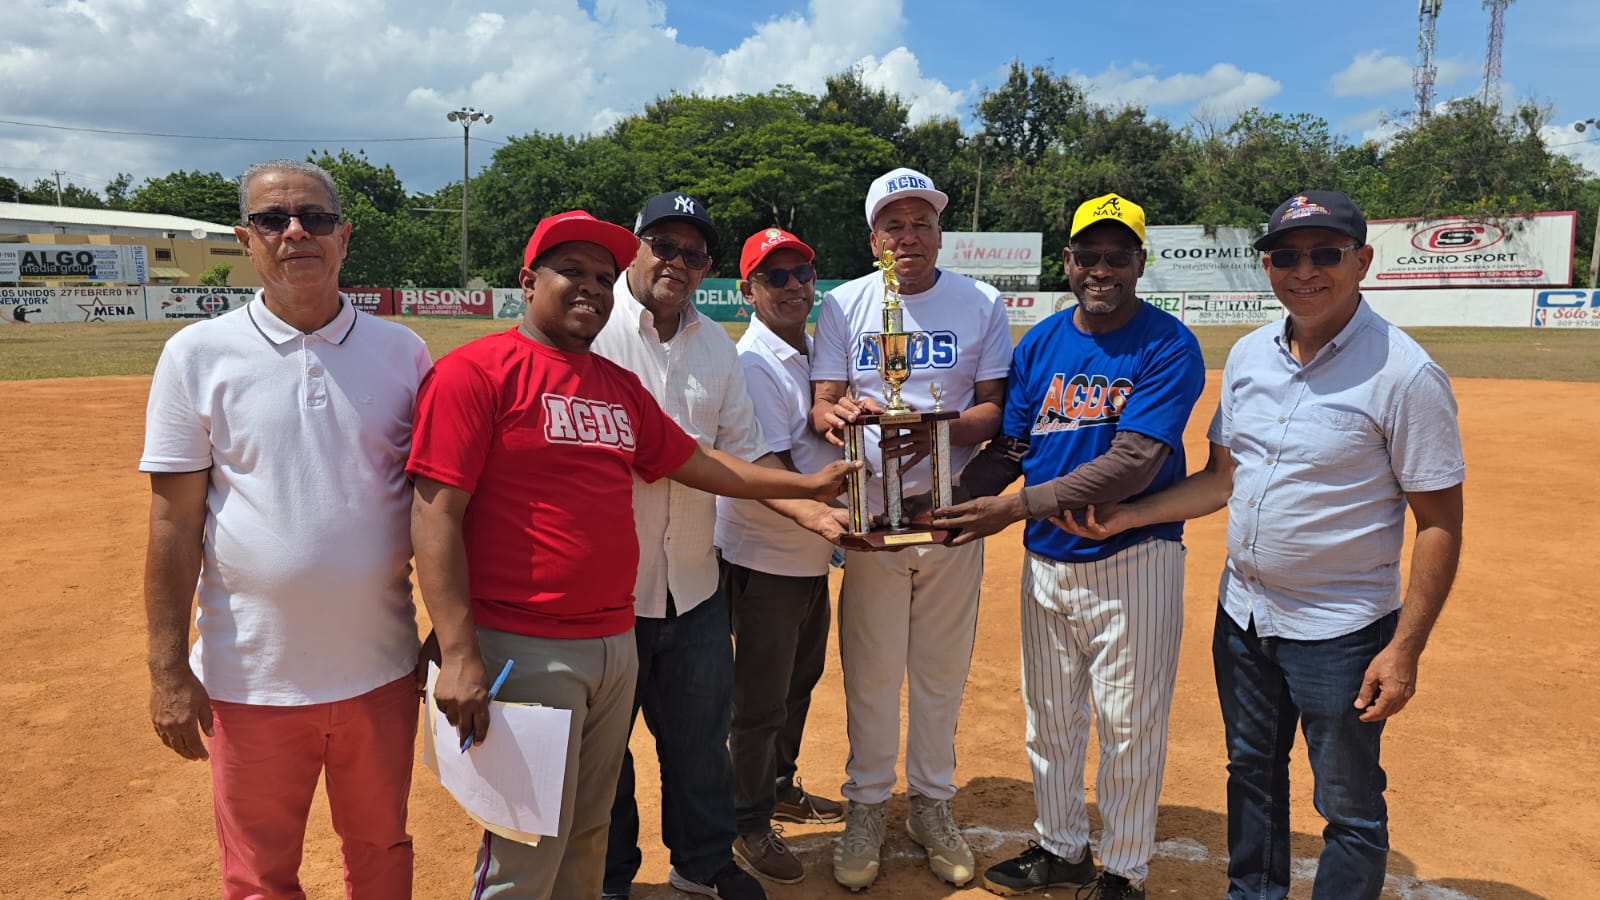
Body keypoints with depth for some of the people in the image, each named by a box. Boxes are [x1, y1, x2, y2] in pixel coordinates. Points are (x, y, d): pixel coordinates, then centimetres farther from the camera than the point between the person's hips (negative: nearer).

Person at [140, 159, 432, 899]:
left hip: (381, 668, 2)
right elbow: (174, 519, -4)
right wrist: (167, 668, -6)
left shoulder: (401, 352, 1)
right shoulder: (198, 353, -3)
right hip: (251, 675, -1)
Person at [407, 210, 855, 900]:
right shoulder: (474, 371, -9)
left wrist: (808, 484, 23)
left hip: (616, 644, 7)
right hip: (523, 652, -7)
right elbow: (435, 516, -14)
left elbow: (696, 462, 22)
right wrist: (458, 655, -19)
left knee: (588, 836, 18)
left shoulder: (620, 385, 14)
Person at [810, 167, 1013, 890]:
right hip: (871, 512, 0)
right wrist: (839, 413, -28)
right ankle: (866, 806, 24)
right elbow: (821, 404, -3)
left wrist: (935, 429, -21)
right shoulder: (843, 305, 4)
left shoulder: (982, 304, 4)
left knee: (942, 669, 11)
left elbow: (998, 408, -1)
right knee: (869, 670, 6)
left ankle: (932, 804, 29)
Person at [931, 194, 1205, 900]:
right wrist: (942, 508, -13)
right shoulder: (1039, 344, 5)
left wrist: (1017, 505, -27)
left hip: (1133, 558, -5)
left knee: (1129, 727, 7)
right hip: (1046, 560, 5)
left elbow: (1132, 464, -22)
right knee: (1049, 719, 18)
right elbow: (1006, 446, 4)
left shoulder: (1169, 347, -12)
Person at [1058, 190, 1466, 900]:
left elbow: (1440, 523, -14)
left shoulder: (1404, 374, -17)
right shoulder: (1248, 355, 3)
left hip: (1341, 631, -6)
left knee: (1350, 808, 10)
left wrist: (1405, 649, -18)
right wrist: (1128, 516, -1)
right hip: (1242, 614, 7)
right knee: (1252, 771, 23)